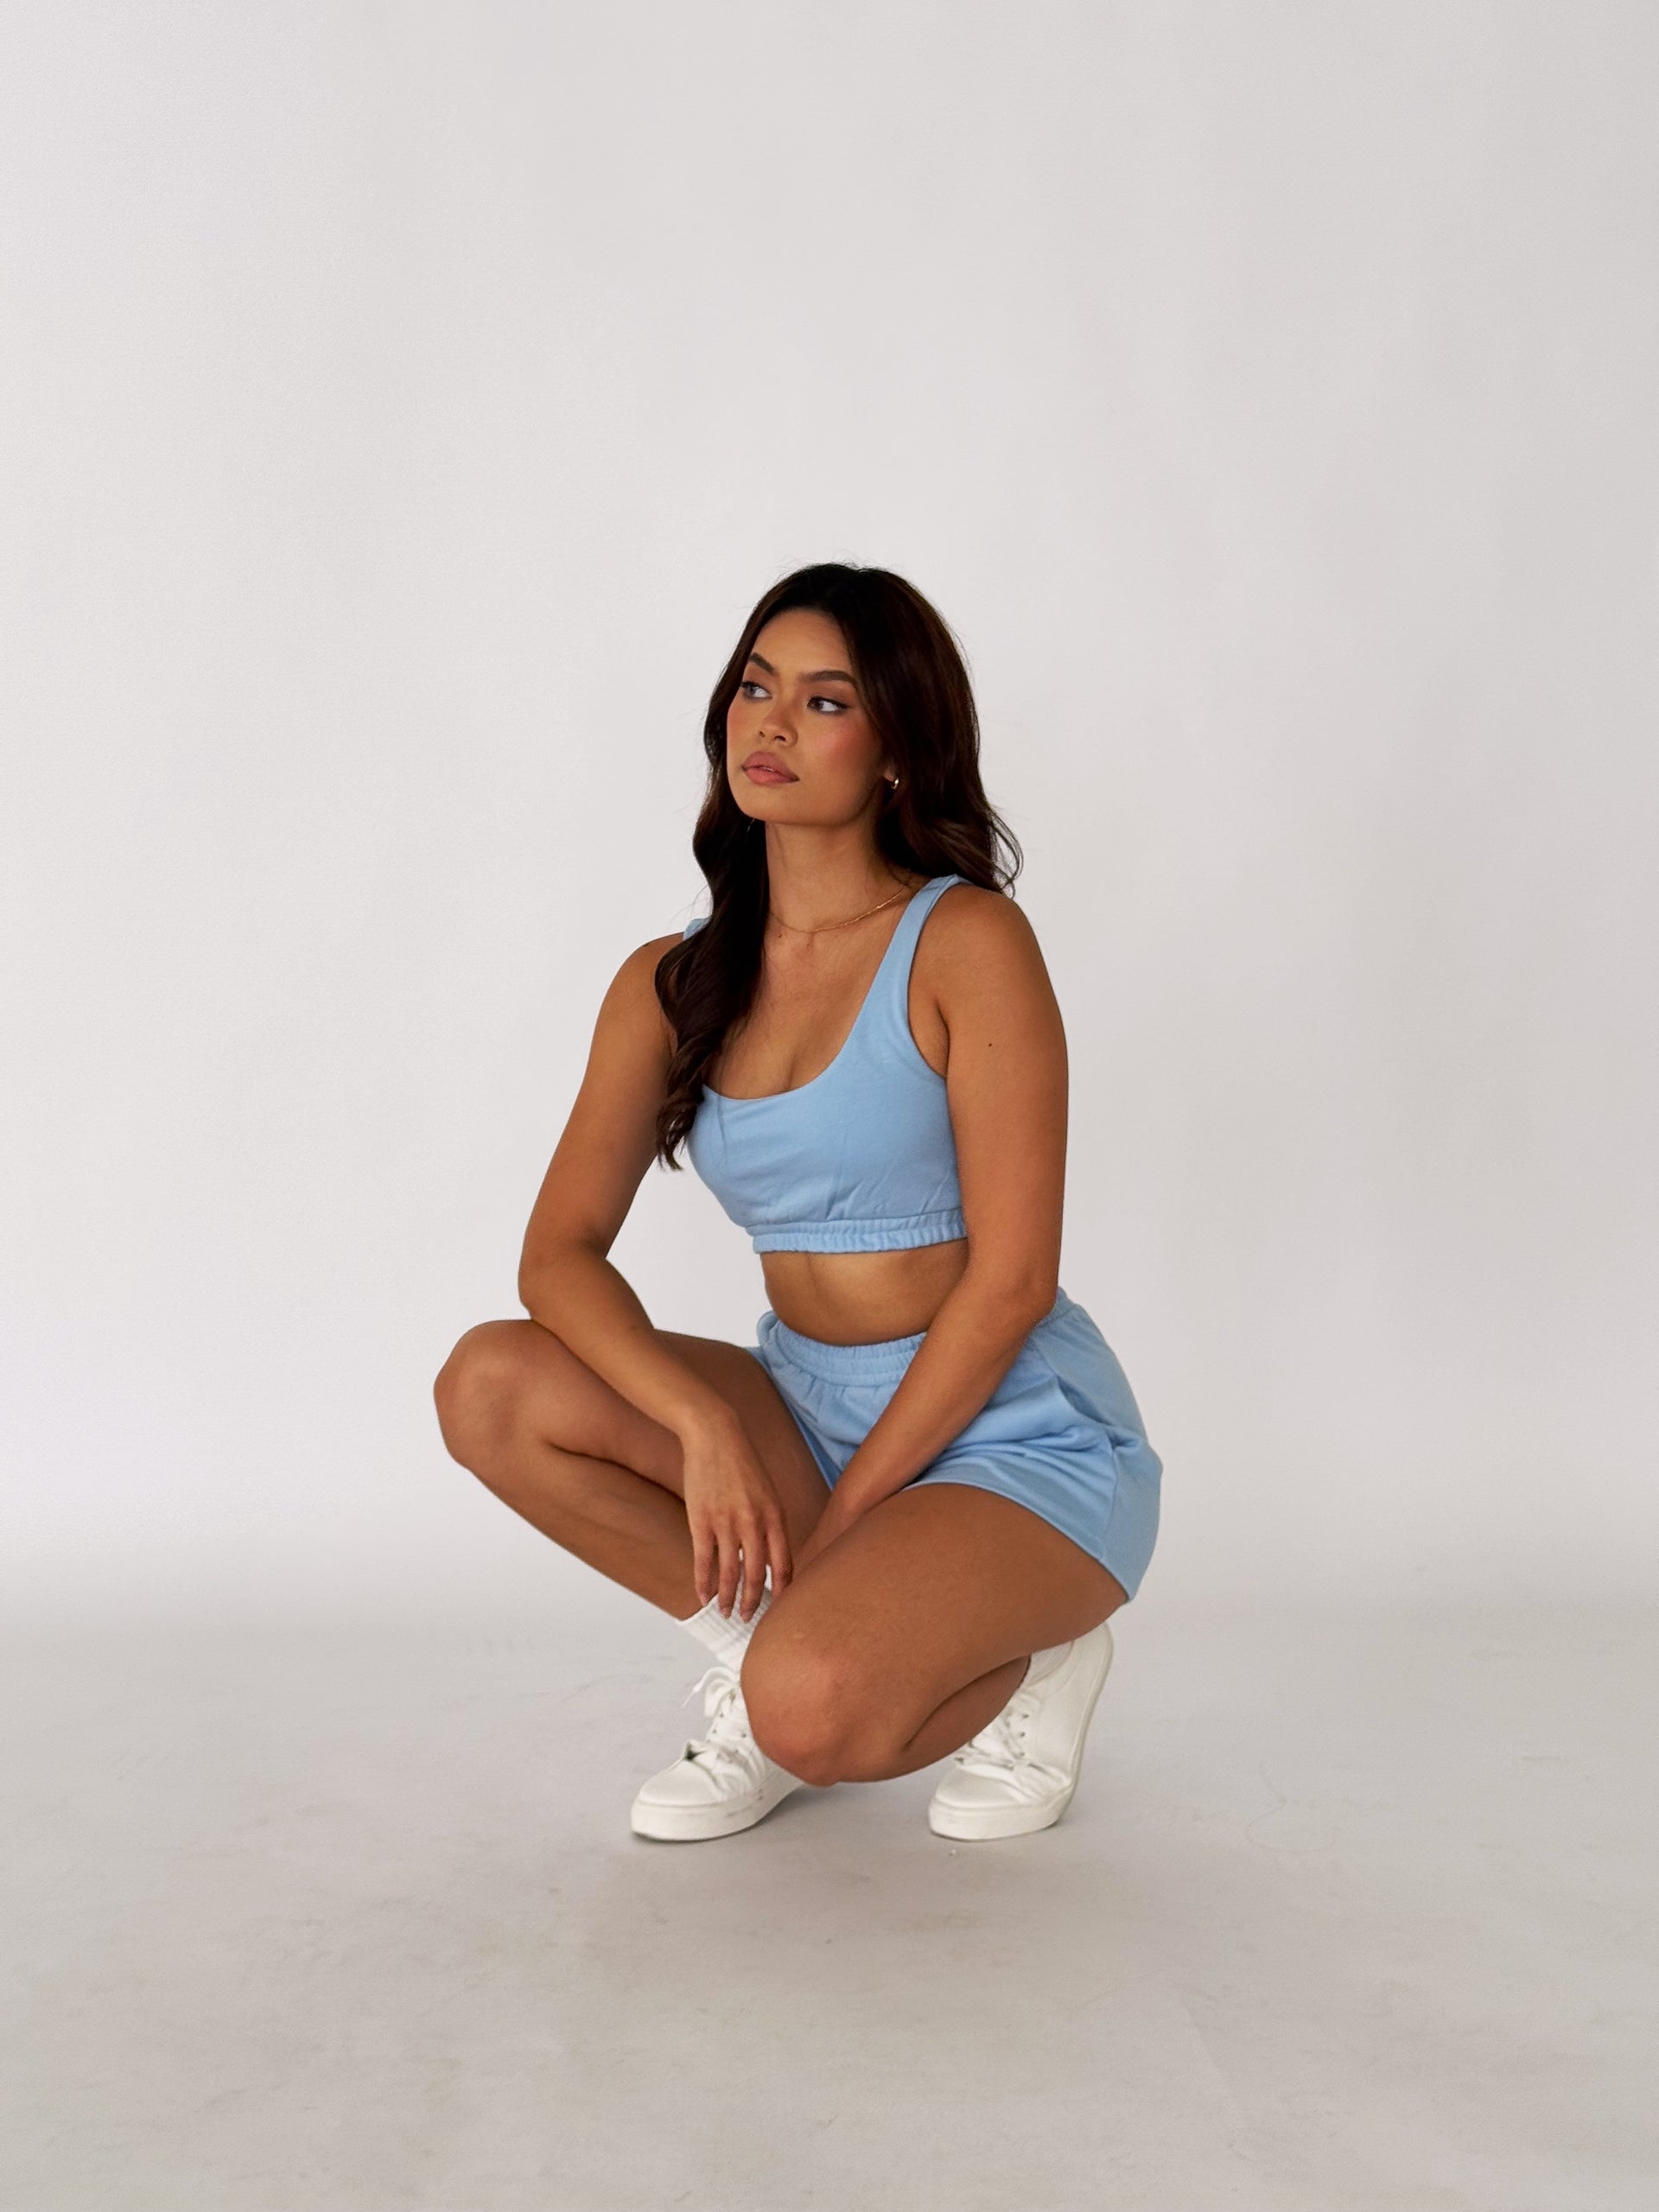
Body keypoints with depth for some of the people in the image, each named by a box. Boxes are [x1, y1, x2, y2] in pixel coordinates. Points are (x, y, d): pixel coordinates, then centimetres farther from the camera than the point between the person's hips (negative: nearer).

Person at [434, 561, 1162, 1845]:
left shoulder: (965, 943, -13)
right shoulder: (671, 986, 3)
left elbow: (1011, 1278, -16)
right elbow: (560, 1251, -4)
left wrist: (838, 1516, -16)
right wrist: (703, 1420, -21)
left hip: (1018, 1440, -5)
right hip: (807, 1411, 6)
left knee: (811, 1712, -31)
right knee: (492, 1386, -15)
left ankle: (1016, 1669, 2)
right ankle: (776, 1637, 0)